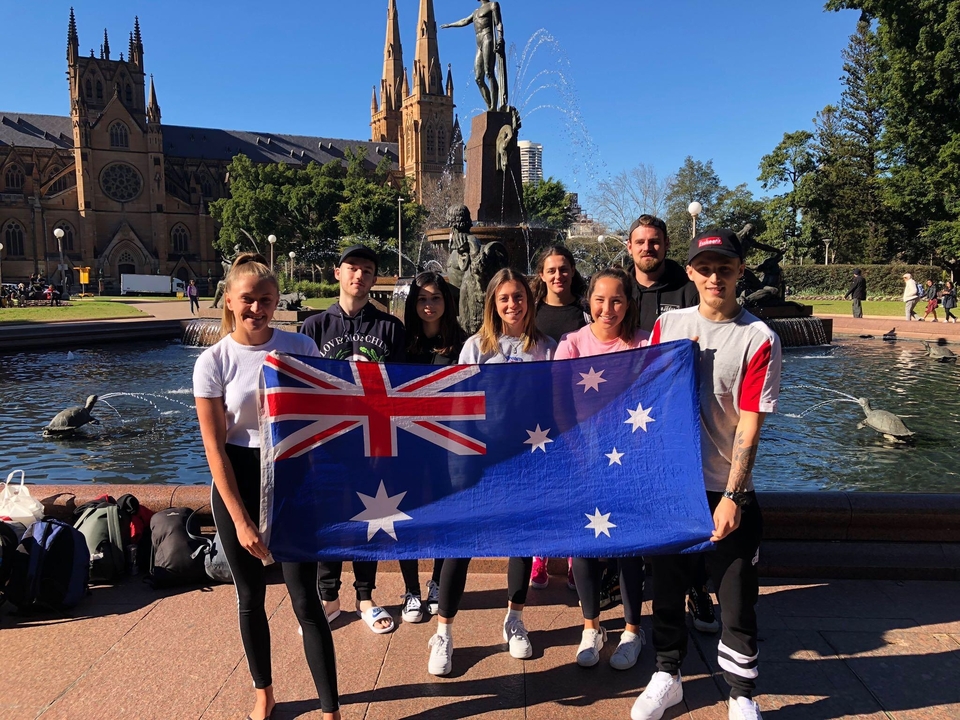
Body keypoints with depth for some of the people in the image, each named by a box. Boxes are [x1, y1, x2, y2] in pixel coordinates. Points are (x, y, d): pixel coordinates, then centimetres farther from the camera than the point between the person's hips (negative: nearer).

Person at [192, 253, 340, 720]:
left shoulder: (300, 347, -4)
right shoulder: (213, 362, -6)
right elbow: (215, 447, -7)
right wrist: (240, 520, -10)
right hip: (239, 480, 1)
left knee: (305, 599, -1)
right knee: (250, 597, 14)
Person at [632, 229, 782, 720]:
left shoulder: (758, 339, -8)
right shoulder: (667, 325, 3)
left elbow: (749, 423, -12)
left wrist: (731, 496, -15)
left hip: (726, 491, -3)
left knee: (737, 599, 7)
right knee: (666, 586, 16)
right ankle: (667, 675, 37)